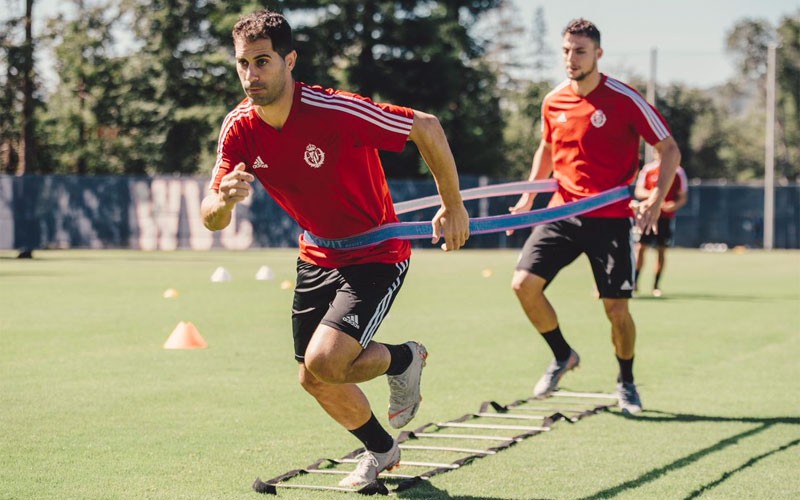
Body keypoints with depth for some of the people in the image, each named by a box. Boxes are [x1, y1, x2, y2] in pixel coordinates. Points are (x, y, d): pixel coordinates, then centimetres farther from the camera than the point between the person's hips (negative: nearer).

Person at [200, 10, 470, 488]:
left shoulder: (337, 112, -28)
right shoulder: (239, 129, -11)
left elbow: (428, 128, -17)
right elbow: (212, 219, -10)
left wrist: (453, 207, -10)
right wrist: (224, 201, -35)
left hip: (377, 255, -6)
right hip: (318, 257, 6)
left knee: (324, 363, -23)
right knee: (315, 380, 13)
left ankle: (404, 359, 11)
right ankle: (381, 450, 43)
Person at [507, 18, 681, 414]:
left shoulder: (625, 100, -10)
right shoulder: (553, 102, 5)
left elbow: (670, 149, -5)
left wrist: (656, 199, -18)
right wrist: (528, 196, 16)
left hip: (611, 218, -4)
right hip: (563, 211, 4)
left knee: (616, 308, -5)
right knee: (524, 283, -11)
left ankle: (626, 382, 23)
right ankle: (563, 357, 14)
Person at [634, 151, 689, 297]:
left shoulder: (678, 171, 1)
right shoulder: (647, 169, 2)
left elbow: (683, 197, 5)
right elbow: (638, 191, 4)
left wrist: (674, 206, -17)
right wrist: (651, 194, -17)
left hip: (667, 216, 0)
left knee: (661, 251, 2)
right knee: (640, 247, -5)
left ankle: (656, 285, 10)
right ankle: (634, 282, 4)